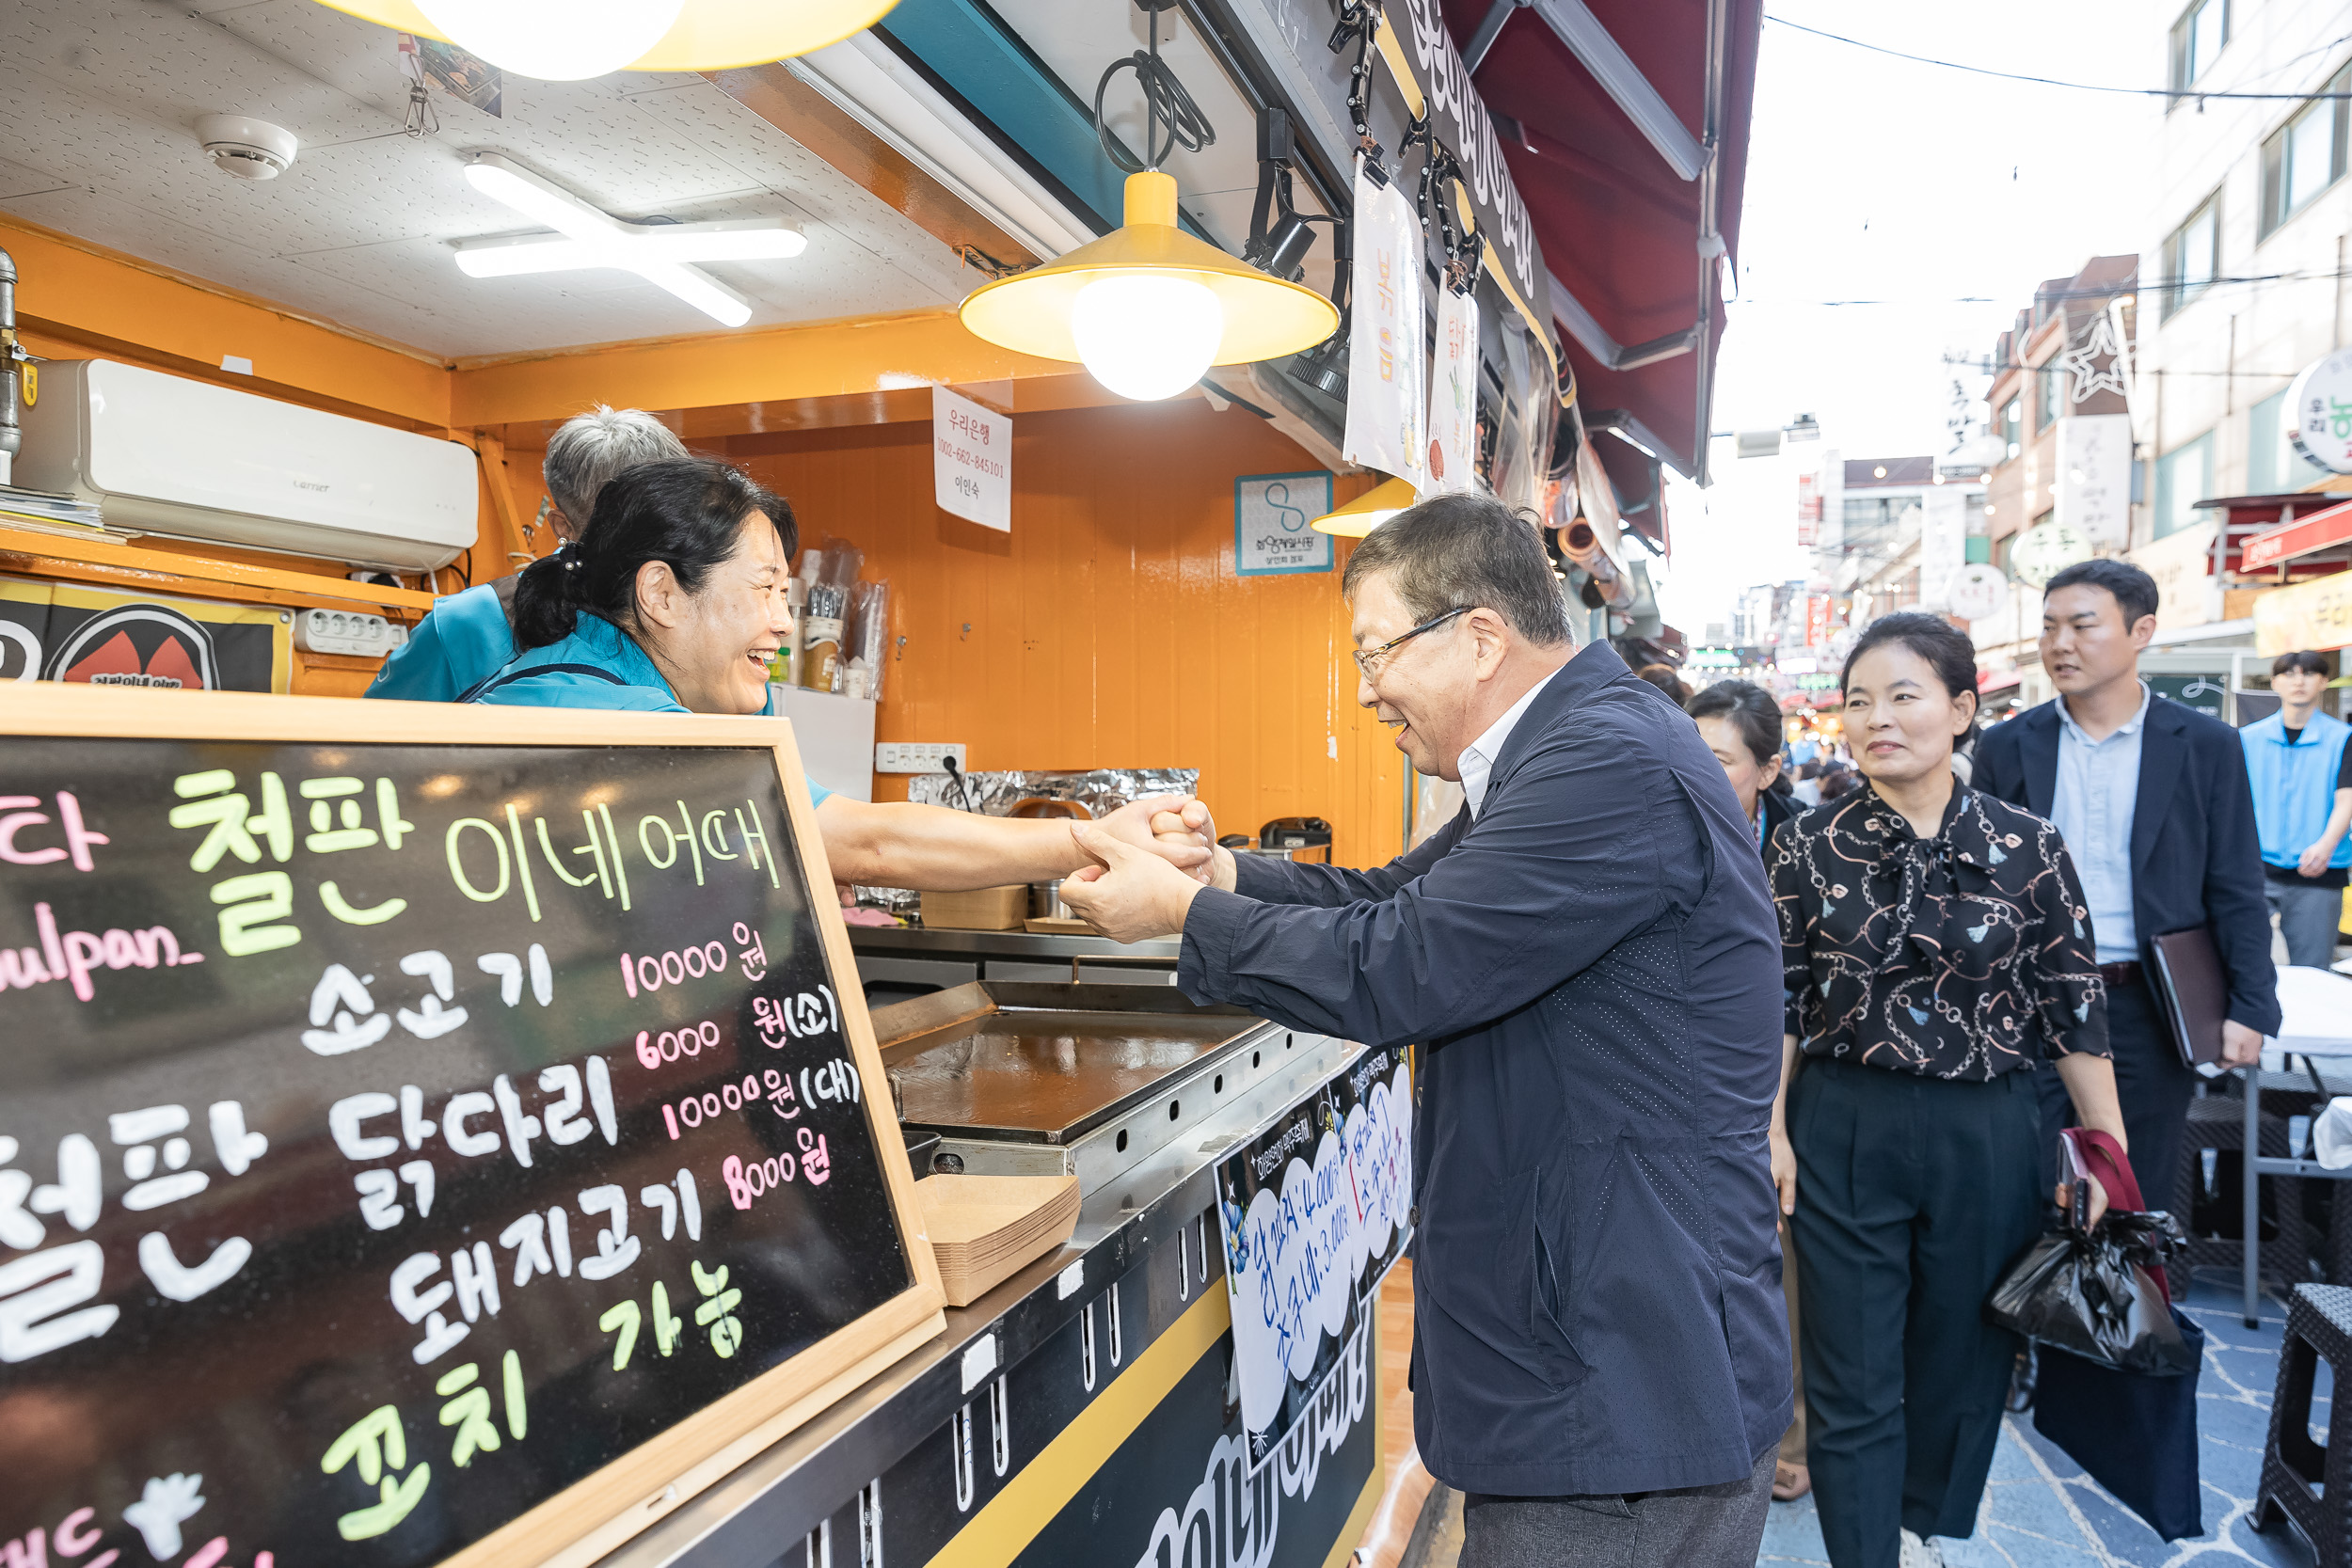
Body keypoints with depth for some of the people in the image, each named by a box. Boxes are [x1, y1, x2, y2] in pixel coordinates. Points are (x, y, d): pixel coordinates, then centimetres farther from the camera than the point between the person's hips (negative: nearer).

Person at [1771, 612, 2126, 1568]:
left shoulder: (2028, 847, -3)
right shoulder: (1808, 846, -4)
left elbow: (2075, 1008, 1)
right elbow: (1781, 1001, 1)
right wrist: (1772, 1129, -1)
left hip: (1987, 1137, 1)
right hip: (1845, 1130, -1)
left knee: (1960, 1361, 18)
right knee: (1852, 1382, 4)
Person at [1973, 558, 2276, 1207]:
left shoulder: (2207, 746, 0)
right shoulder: (2006, 747, 2)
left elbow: (2236, 892, 1)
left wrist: (2250, 1007, -5)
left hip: (2152, 1008, 0)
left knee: (2141, 1201, 12)